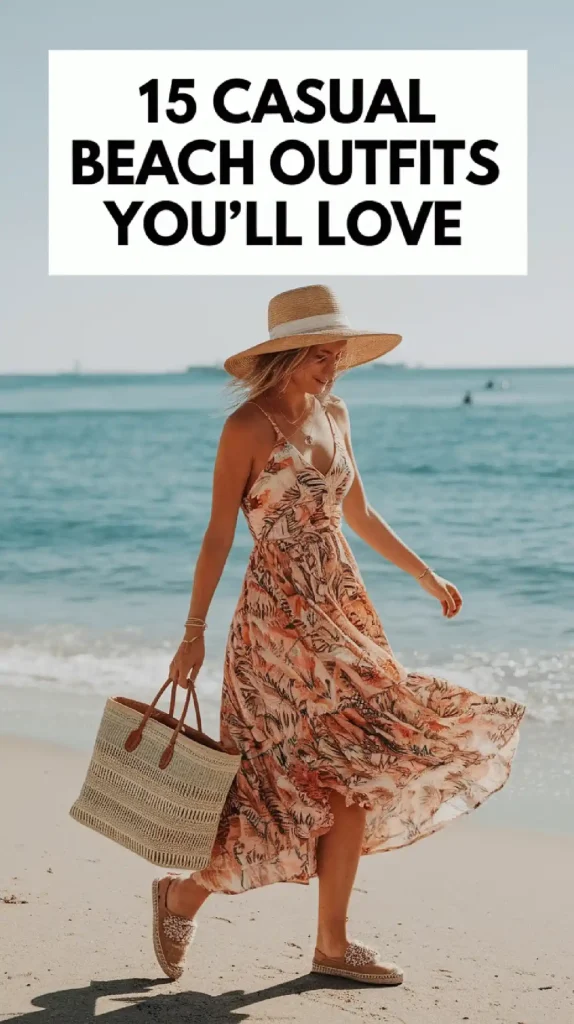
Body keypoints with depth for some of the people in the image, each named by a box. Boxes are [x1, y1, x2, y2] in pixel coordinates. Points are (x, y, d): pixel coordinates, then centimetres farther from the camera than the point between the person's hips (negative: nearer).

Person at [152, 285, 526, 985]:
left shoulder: (334, 415, 10)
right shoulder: (247, 429, -11)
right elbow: (218, 535, -10)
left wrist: (424, 575, 22)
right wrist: (193, 632, -11)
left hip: (343, 607, 7)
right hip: (282, 613, -7)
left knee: (353, 776, 6)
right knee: (348, 769, -8)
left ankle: (332, 943, 17)